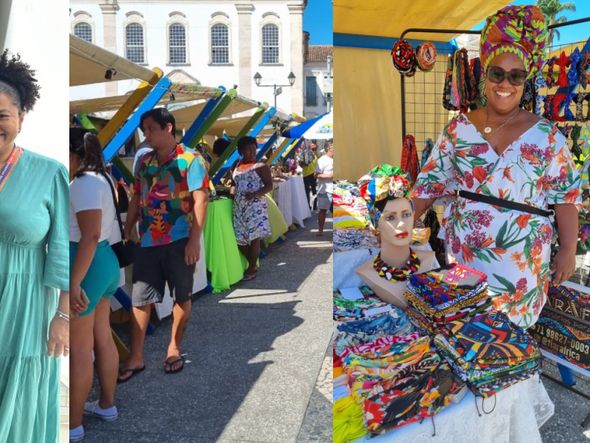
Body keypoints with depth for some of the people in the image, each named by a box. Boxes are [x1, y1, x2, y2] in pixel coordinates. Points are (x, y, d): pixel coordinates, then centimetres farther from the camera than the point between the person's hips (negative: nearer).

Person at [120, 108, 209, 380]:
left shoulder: (190, 160, -7)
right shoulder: (144, 162, 11)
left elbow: (200, 200, -12)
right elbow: (136, 200, 16)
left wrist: (194, 240, -18)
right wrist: (126, 234, 12)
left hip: (179, 241, -5)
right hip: (147, 242, 5)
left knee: (182, 297, 9)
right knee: (140, 299, 5)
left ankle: (174, 348, 26)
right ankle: (136, 358, 14)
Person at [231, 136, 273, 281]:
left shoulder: (261, 167, -3)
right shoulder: (236, 166, 13)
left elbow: (269, 186, -7)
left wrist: (255, 194, -21)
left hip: (255, 206, -5)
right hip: (239, 206, 6)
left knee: (254, 237, -5)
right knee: (240, 238, 6)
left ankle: (252, 269, 8)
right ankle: (252, 264, 25)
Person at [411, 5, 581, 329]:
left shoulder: (545, 135, -4)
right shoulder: (459, 129, 0)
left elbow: (567, 196, 0)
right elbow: (430, 183, 3)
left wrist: (568, 251, -3)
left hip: (520, 263, -1)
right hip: (462, 256, 2)